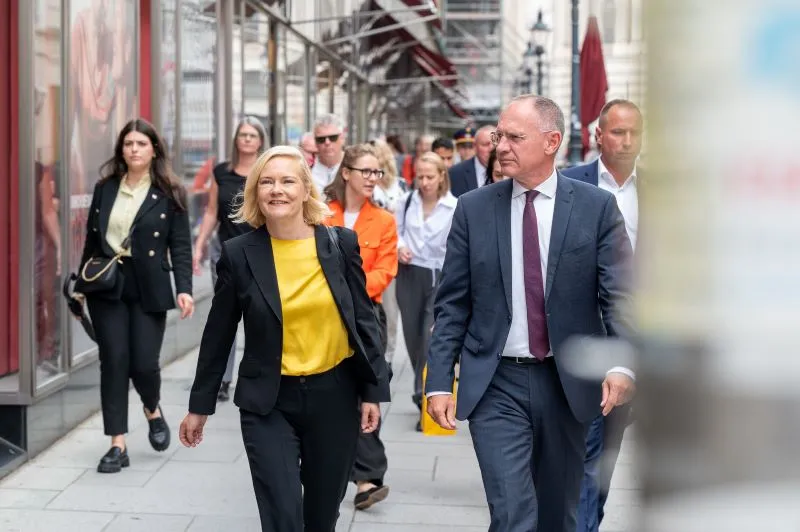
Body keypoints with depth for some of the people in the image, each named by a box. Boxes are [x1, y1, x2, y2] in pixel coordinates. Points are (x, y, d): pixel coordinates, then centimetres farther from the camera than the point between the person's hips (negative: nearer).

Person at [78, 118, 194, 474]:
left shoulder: (169, 194, -1)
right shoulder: (105, 188, 8)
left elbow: (181, 246, -4)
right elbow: (92, 239, 12)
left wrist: (184, 289, -15)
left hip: (149, 288, -2)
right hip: (107, 285, 2)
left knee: (144, 362, -5)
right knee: (114, 361, -2)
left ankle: (153, 411, 30)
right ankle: (118, 445, 3)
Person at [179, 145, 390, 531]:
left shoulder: (341, 243, -3)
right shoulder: (239, 254, -5)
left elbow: (364, 320, 3)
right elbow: (218, 335, 2)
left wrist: (374, 390, -1)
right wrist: (199, 406, 6)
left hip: (334, 396, 2)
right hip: (268, 402, -1)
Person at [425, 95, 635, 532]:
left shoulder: (596, 206, -1)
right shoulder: (473, 209, 1)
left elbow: (619, 294, -6)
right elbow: (451, 305, 2)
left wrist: (622, 363, -23)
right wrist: (439, 381, -5)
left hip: (568, 382, 1)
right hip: (496, 385, -1)